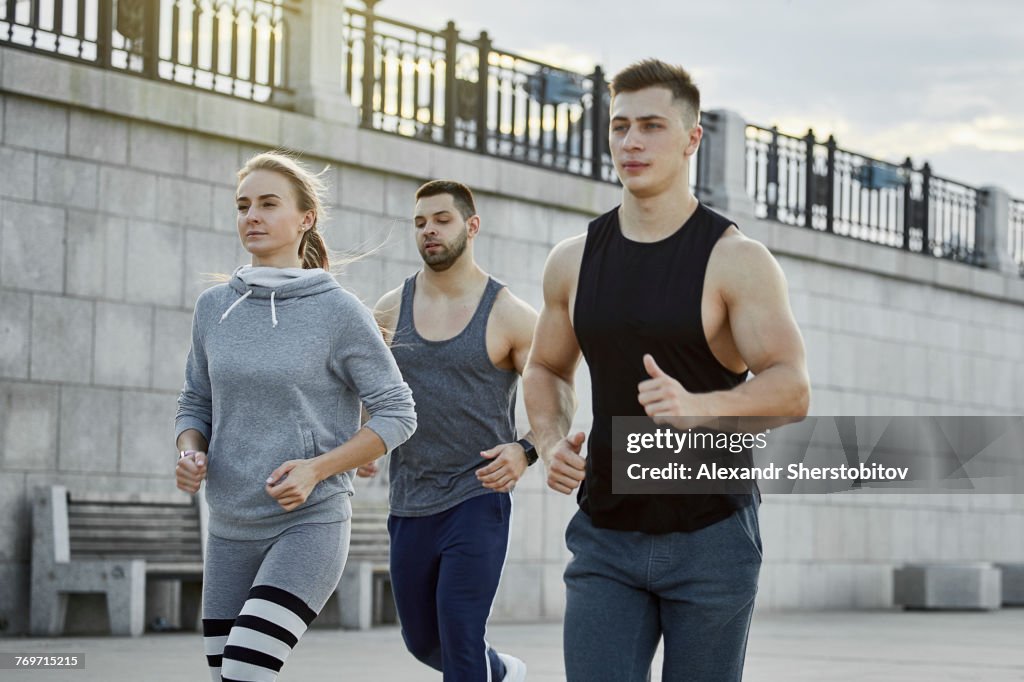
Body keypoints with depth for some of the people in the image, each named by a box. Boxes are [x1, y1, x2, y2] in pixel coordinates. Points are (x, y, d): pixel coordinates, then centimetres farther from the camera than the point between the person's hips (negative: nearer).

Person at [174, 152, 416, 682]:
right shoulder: (214, 308, 6)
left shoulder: (340, 312, -7)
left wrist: (316, 469, -16)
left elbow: (397, 414, -4)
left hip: (309, 524, -5)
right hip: (230, 530, 6)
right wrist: (190, 453, -6)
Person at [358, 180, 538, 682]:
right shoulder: (391, 310, 6)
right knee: (423, 642, 17)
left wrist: (526, 451, -23)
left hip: (478, 500, -5)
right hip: (410, 505, 5)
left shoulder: (509, 315, -5)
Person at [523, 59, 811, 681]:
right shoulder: (573, 262, 6)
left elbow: (792, 389, -13)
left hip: (711, 537, -3)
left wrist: (698, 406, -32)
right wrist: (553, 444, -1)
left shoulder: (736, 261, -7)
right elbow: (546, 371, 20)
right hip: (605, 537, 3)